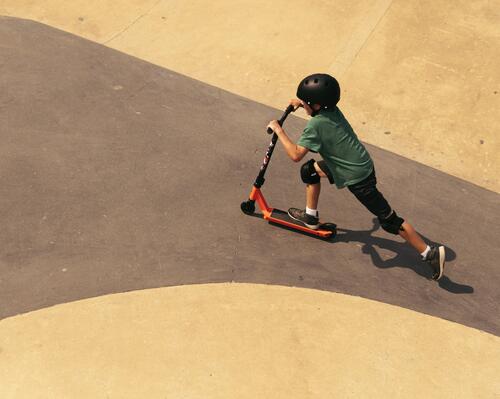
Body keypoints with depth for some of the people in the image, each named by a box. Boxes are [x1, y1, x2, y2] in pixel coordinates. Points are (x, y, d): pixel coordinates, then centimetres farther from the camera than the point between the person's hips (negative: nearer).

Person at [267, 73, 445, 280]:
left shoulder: (315, 125, -25)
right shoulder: (332, 109, 0)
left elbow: (295, 154, -27)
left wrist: (279, 130, -15)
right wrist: (303, 104, 8)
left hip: (357, 177, -9)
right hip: (361, 163, 9)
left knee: (388, 219, -3)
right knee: (309, 170, 19)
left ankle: (430, 253, 0)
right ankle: (311, 217, 34)